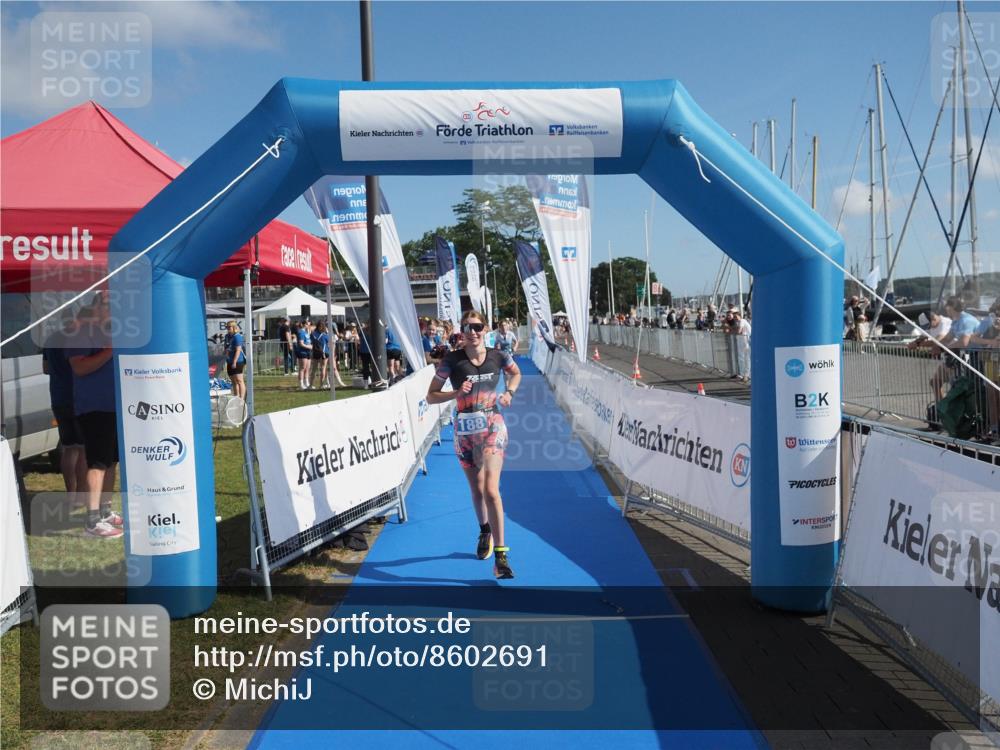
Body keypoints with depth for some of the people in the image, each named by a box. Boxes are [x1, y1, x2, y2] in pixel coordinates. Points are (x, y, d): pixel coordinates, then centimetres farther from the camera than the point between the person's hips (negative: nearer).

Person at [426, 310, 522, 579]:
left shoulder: (498, 356, -3)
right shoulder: (452, 360, -7)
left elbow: (516, 373, 20)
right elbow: (431, 396, -4)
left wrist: (509, 393, 1)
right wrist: (456, 393, -20)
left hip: (492, 427, -2)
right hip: (465, 430, 2)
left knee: (490, 489, -18)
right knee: (477, 490, 16)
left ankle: (500, 555, -13)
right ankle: (485, 532, 46)